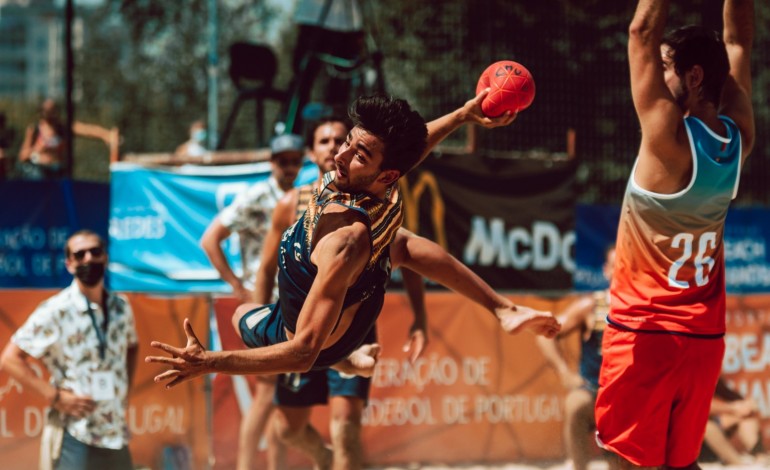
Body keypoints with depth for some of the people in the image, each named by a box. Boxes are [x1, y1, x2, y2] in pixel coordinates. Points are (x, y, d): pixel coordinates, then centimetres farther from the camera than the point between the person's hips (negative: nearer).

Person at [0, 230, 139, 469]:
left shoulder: (121, 308, 7)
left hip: (117, 433, 6)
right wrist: (55, 396, -15)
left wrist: (125, 388, 10)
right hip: (74, 435, -6)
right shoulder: (55, 312, -10)